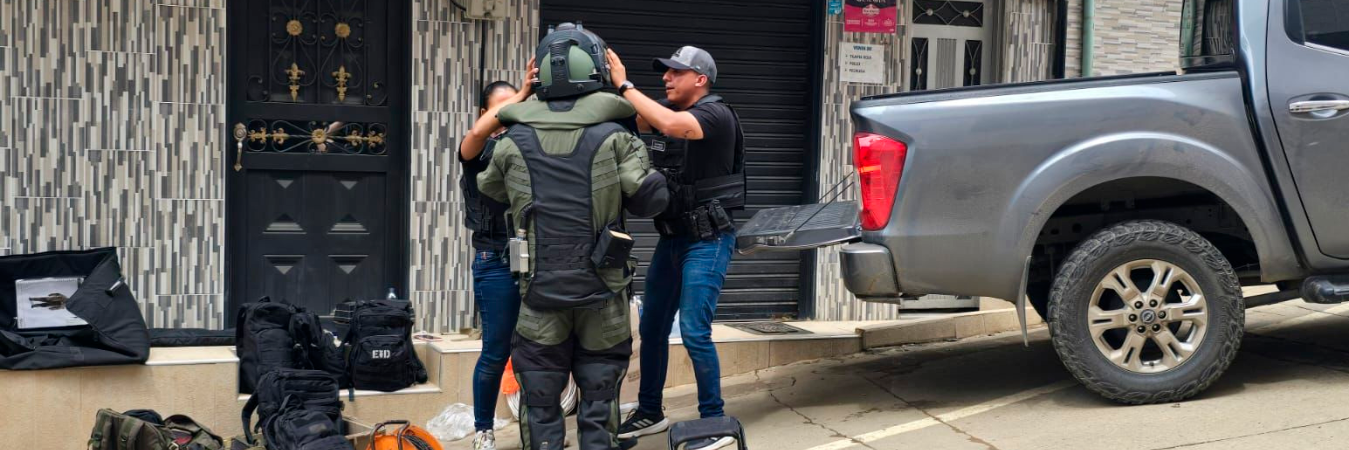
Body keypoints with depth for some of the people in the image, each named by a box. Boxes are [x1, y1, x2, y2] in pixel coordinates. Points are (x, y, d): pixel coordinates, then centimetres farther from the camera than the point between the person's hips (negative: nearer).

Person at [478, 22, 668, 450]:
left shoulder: (514, 142, 0)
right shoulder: (614, 137, -6)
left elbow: (488, 191, 15)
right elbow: (650, 200, -8)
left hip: (541, 289, 1)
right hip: (601, 289, -1)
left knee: (541, 402, 9)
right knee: (599, 397, 10)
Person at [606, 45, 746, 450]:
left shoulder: (716, 115, -15)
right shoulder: (668, 110, 8)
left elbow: (672, 125, -34)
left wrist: (624, 85, -27)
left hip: (707, 240, -8)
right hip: (672, 236, 8)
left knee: (693, 332, -11)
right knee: (652, 327, 13)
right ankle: (649, 412, 27)